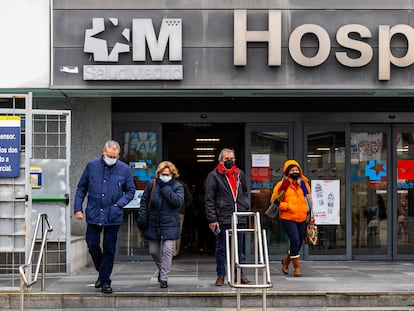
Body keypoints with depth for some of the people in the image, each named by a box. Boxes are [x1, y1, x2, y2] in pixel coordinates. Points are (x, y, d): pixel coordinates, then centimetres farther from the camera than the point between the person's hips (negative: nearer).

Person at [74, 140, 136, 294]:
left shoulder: (124, 169, -2)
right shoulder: (92, 165, 0)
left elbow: (130, 191, 8)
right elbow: (81, 187, 8)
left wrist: (119, 203, -8)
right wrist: (78, 208, 2)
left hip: (113, 217, -1)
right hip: (93, 214, 1)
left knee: (109, 249, 4)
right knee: (92, 245, 4)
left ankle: (105, 281, 14)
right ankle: (102, 272, 29)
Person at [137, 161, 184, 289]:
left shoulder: (177, 186, -3)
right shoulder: (151, 185, 3)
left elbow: (178, 201, -20)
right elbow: (144, 202, 8)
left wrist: (165, 188, -19)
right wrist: (142, 219, -1)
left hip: (169, 225, -3)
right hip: (153, 224, 3)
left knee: (167, 250, -11)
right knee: (153, 251, 11)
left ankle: (164, 278, -3)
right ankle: (161, 268, 39)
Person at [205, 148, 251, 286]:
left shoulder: (240, 174, 12)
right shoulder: (214, 175, -2)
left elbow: (245, 193, 22)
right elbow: (209, 199, -5)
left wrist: (246, 208, 9)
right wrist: (212, 219, -10)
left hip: (240, 218, 4)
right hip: (222, 219, -4)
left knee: (239, 248, 11)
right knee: (221, 248, 4)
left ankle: (239, 273, 20)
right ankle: (221, 275, 13)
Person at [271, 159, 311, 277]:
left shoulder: (304, 183, 12)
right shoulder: (282, 185, -2)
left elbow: (309, 199, 24)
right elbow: (274, 201, -2)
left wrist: (309, 210, 11)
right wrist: (287, 206, -15)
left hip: (302, 219, 5)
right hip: (287, 218, -5)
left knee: (299, 243, 10)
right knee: (295, 241, -15)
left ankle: (286, 259, 37)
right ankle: (297, 267, -1)